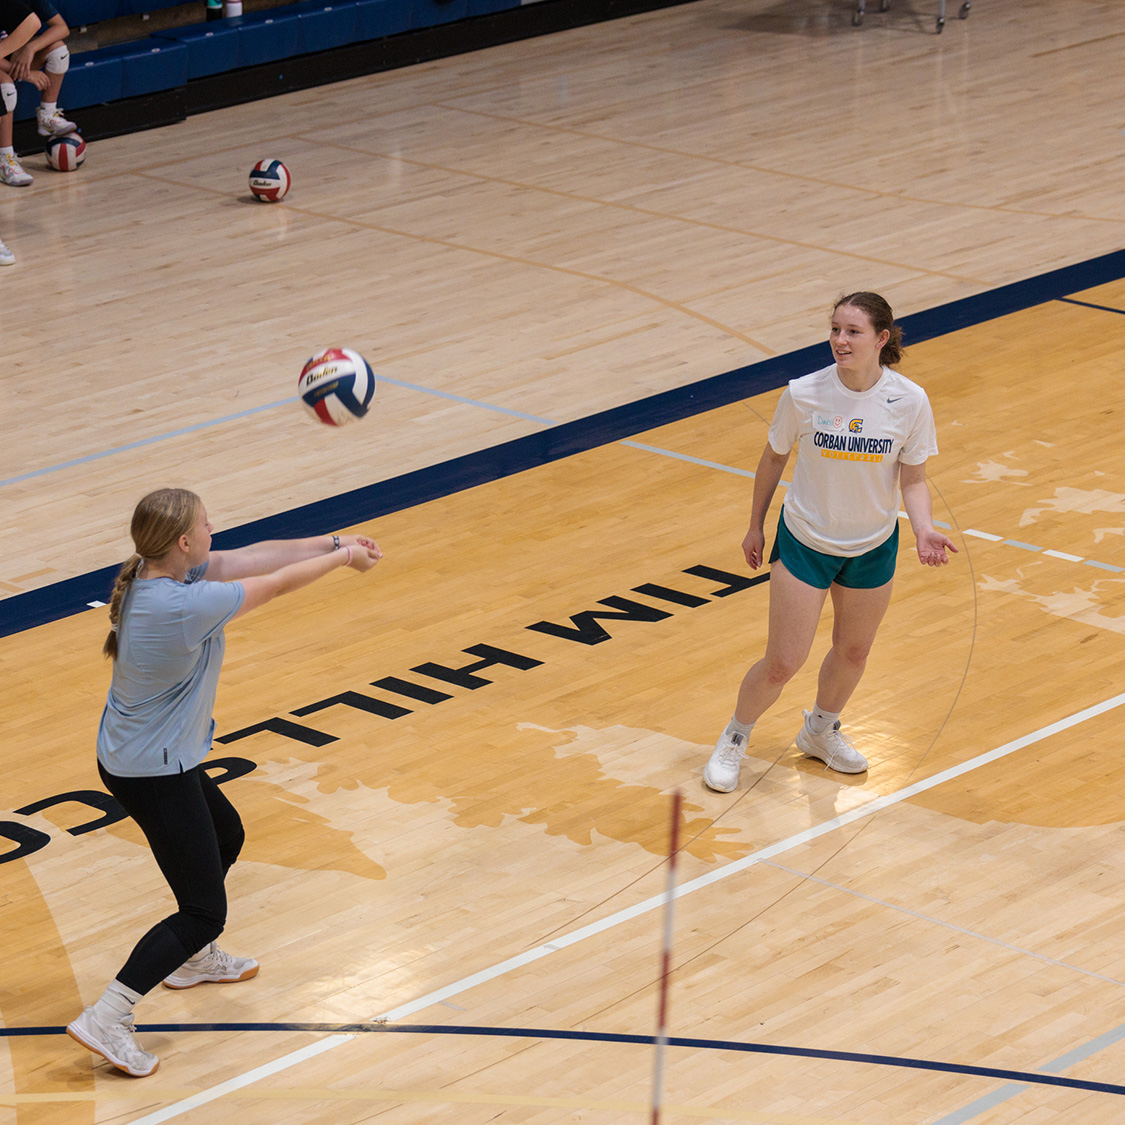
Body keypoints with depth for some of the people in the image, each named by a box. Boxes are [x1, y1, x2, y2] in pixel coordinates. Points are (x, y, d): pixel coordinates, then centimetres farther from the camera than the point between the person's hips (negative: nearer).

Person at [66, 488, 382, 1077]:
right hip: (155, 775, -10)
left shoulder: (158, 571, -5)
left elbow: (253, 557, 3)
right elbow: (277, 583, -19)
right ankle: (105, 1020, -7)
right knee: (204, 912, -4)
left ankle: (193, 958, 51)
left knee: (225, 836, 32)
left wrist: (334, 542, 2)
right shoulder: (183, 606, -31)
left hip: (129, 757, 10)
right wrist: (342, 557, -3)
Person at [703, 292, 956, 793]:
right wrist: (756, 526, 8)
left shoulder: (910, 401, -17)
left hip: (873, 547, 2)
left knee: (852, 652, 20)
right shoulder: (803, 394, -19)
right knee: (782, 663, -1)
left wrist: (923, 527, -24)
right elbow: (774, 458, -2)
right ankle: (734, 739, 27)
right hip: (804, 541, -2)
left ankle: (821, 729, 50)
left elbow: (913, 479, -5)